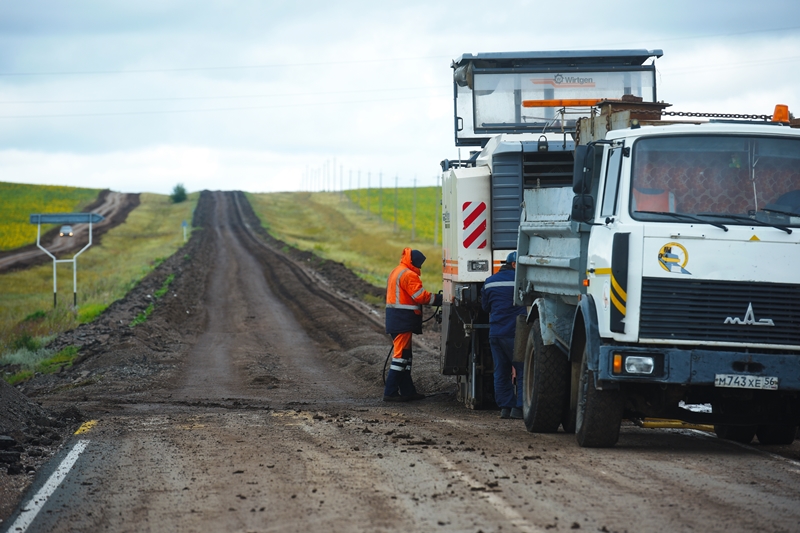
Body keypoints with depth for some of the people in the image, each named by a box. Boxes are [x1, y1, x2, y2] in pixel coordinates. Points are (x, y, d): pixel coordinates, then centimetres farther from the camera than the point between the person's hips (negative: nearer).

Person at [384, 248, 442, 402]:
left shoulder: (396, 272, 18)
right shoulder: (408, 275, -15)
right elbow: (421, 296, -18)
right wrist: (440, 299, -11)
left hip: (395, 320, 11)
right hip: (403, 321, -10)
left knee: (404, 355, 14)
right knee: (401, 355, -8)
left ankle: (408, 391, 17)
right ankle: (390, 392, -9)